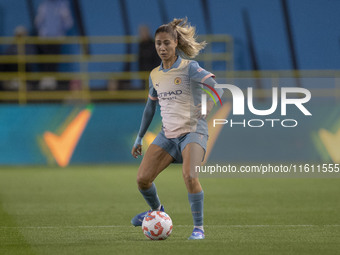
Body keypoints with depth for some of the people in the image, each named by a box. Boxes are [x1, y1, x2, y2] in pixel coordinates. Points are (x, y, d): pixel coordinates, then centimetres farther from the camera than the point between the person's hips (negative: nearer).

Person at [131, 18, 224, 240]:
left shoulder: (189, 68, -10)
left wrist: (209, 105, -39)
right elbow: (150, 107, 23)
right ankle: (156, 210, 27)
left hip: (193, 131, -6)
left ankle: (199, 228, -14)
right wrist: (139, 138, 24)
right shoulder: (155, 75, 9)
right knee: (143, 178, -5)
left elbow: (217, 87, -22)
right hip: (168, 134, 6)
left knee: (189, 176, -28)